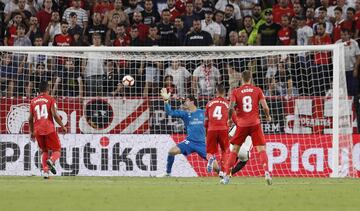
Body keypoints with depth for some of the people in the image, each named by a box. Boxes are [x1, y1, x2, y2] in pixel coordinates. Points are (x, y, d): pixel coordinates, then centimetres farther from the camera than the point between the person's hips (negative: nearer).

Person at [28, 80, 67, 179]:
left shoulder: (33, 101, 11)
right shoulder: (50, 100, -1)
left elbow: (30, 119, 11)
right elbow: (55, 115, -11)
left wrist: (32, 132, 21)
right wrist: (63, 126, 0)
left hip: (38, 130, 4)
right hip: (49, 129, -4)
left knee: (44, 151, 17)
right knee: (57, 149, 7)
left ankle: (45, 171, 2)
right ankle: (51, 160, -25)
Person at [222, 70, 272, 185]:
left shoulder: (235, 92, 2)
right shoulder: (257, 90, 2)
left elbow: (231, 108, -11)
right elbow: (265, 107, -4)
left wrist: (229, 119, 7)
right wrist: (268, 116, 15)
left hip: (241, 124, 1)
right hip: (255, 123, -1)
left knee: (234, 150, 11)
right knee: (261, 149, 1)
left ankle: (226, 176, 9)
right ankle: (266, 172, -18)